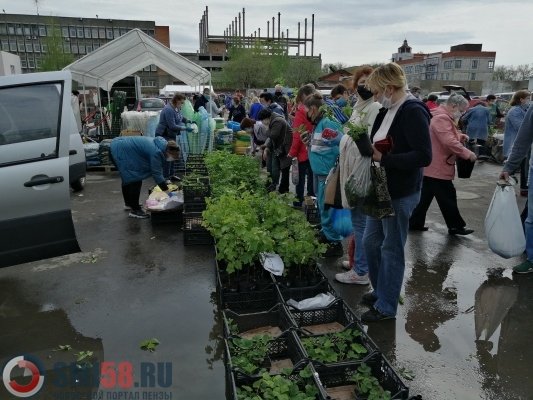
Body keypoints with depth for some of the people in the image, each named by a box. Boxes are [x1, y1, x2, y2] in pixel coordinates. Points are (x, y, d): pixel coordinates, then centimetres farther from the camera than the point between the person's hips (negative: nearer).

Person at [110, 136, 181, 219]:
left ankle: (128, 203, 41)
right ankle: (134, 210, 0)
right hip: (120, 152, -11)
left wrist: (164, 182, 13)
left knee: (127, 178, 24)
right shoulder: (156, 152, -26)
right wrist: (169, 193, -24)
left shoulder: (160, 144, 2)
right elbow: (156, 174, -26)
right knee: (135, 180, -9)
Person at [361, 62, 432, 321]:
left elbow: (424, 156, -24)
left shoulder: (413, 112, -17)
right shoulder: (388, 111, 9)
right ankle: (381, 290, 37)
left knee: (391, 249, 3)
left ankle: (386, 307, 20)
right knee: (370, 242, 17)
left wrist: (384, 158, -24)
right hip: (381, 189, 9)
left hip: (400, 194, -9)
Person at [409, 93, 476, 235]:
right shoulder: (442, 118, -20)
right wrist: (468, 154, -22)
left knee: (426, 195, 14)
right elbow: (450, 142, -28)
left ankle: (415, 223, 20)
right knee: (447, 197, 0)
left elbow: (447, 135, 29)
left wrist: (460, 136, 10)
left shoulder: (443, 117, 16)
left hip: (432, 165, 11)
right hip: (437, 167, -11)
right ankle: (455, 226, 12)